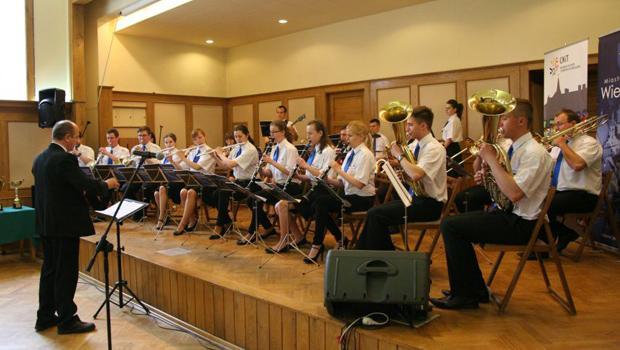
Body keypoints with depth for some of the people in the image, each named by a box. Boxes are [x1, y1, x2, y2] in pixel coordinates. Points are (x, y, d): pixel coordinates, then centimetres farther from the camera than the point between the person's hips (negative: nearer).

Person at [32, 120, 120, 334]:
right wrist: (107, 184, -4)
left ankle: (45, 317, 26)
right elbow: (87, 185, -22)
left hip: (46, 224, 9)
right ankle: (67, 321, 9)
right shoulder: (65, 159, -19)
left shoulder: (40, 159, 10)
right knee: (66, 272, 0)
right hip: (65, 224, -9)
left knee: (49, 270, 17)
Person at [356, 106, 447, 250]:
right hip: (416, 197, 9)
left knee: (376, 215, -17)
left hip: (429, 204, -8)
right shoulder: (415, 145, 9)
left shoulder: (434, 148, -17)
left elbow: (415, 175, -32)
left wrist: (399, 155, -18)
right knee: (374, 212, 0)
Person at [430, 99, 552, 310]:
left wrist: (491, 159, -24)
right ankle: (475, 290, 18)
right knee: (453, 224, 13)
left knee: (451, 226, -15)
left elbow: (514, 193, -30)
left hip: (520, 223, -10)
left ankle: (464, 295, -3)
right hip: (506, 213, 10)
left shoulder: (534, 152, -19)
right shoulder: (514, 148, 10)